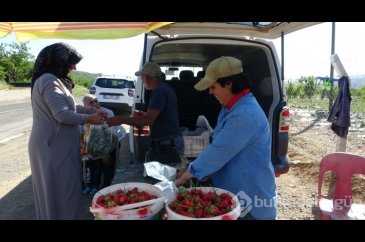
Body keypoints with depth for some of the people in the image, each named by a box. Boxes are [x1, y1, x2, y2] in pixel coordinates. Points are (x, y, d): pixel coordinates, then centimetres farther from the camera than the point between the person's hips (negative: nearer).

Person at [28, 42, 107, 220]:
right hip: (54, 146, -10)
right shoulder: (49, 81, -20)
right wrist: (88, 119, -14)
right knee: (61, 190, 2)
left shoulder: (52, 80, 14)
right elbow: (62, 114, -27)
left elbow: (68, 106, 20)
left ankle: (52, 216, 36)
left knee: (56, 189, 21)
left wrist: (91, 110, 11)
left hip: (55, 144, 10)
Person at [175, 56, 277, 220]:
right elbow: (219, 148, 11)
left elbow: (219, 152, -25)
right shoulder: (232, 107, 5)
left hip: (251, 201, -9)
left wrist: (188, 174, -11)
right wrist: (192, 169, 4)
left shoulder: (246, 114, -28)